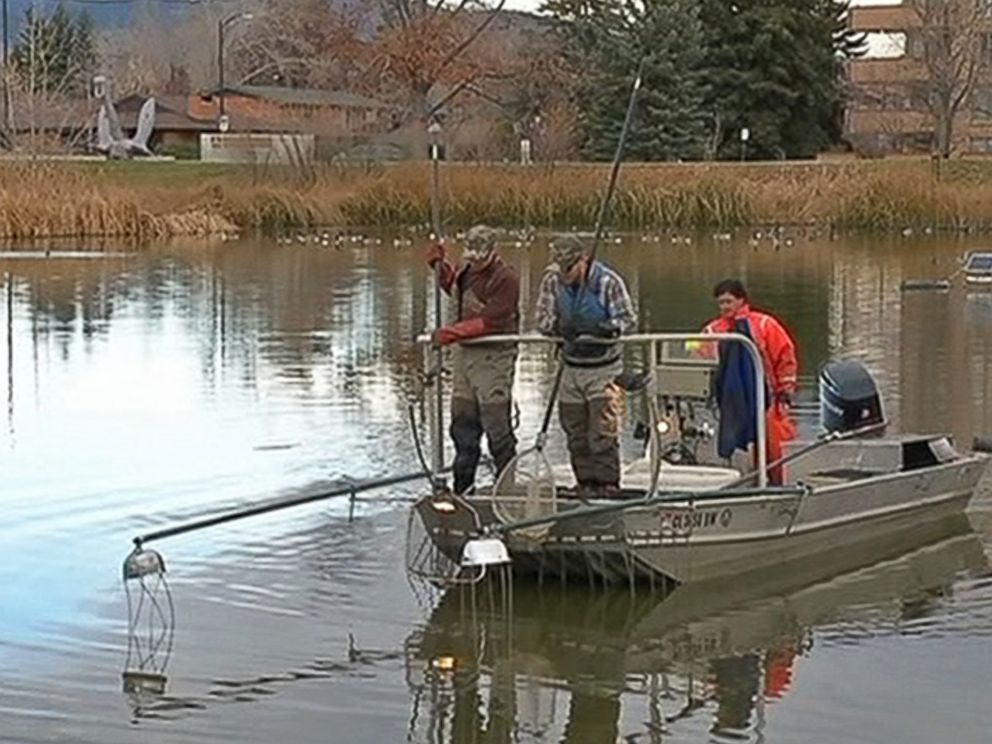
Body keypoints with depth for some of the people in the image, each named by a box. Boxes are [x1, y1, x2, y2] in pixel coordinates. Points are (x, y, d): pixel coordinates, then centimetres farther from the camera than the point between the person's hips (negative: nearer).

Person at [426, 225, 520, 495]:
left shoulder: (505, 279, -15)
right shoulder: (468, 269, 11)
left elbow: (491, 321, -22)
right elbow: (456, 289, 33)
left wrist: (454, 332, -26)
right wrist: (442, 266, 17)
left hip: (493, 355, -8)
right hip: (465, 352, 8)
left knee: (497, 425, -4)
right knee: (463, 423, 12)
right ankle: (462, 486, 21)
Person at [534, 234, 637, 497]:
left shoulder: (608, 281, -12)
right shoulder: (553, 281, 0)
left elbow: (628, 317, -7)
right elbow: (541, 316, 6)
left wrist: (610, 327, -27)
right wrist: (557, 326, -15)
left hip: (603, 369, -5)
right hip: (572, 366, 5)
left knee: (603, 434, -7)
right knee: (576, 434, 9)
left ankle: (607, 484, 0)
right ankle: (585, 483, 19)